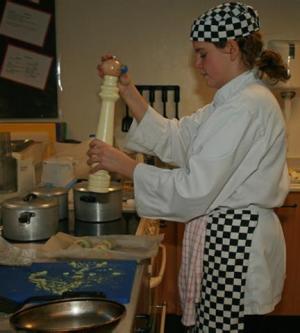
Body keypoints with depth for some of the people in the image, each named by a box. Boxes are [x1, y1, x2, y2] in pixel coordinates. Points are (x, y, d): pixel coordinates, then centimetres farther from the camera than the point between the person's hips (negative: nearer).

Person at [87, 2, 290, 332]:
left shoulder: (246, 106, -21)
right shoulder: (233, 100, 13)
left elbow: (195, 190, -24)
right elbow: (174, 139, 11)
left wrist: (125, 165, -17)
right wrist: (128, 92, 4)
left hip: (235, 243, -10)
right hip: (225, 238, 10)